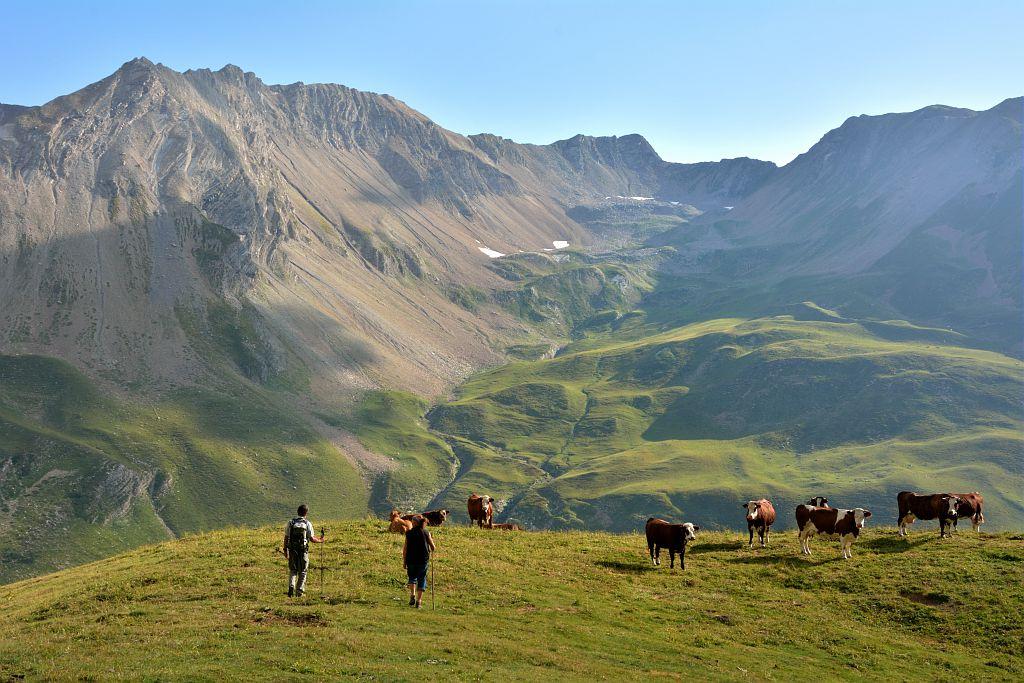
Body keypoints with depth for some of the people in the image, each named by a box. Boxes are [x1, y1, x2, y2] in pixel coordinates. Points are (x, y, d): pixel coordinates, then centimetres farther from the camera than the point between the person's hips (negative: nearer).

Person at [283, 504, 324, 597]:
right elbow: (312, 539, -6)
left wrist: (285, 549, 12)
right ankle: (300, 591, 10)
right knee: (302, 571, 10)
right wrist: (320, 540, 13)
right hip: (303, 551, -2)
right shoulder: (307, 524, -7)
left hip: (292, 550, 2)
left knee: (293, 570, 14)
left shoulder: (291, 523, 0)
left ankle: (291, 586, -7)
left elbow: (286, 537, 3)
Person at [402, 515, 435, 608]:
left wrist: (404, 561, 3)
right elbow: (433, 548, -1)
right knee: (421, 579, 11)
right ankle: (419, 601, 6)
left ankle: (412, 595, 3)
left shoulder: (409, 533, -4)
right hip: (423, 560, 0)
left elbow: (405, 548, -4)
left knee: (412, 577, 23)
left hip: (411, 560, 0)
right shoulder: (426, 533, -2)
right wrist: (430, 550, 22)